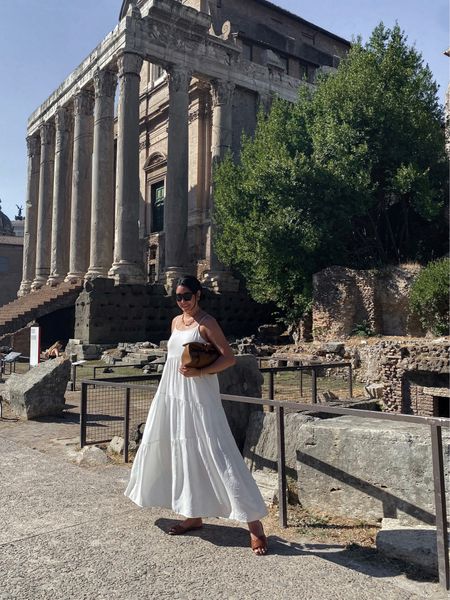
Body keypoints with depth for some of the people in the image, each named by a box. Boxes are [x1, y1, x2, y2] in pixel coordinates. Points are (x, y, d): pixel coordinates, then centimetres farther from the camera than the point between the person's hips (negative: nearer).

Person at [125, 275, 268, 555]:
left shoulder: (206, 322, -7)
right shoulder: (176, 322, 15)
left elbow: (229, 357, -13)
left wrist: (198, 372, -23)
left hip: (199, 398, -8)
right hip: (174, 396, 8)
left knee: (218, 455, -11)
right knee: (182, 454, 13)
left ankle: (255, 526, -5)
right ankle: (194, 515, 28)